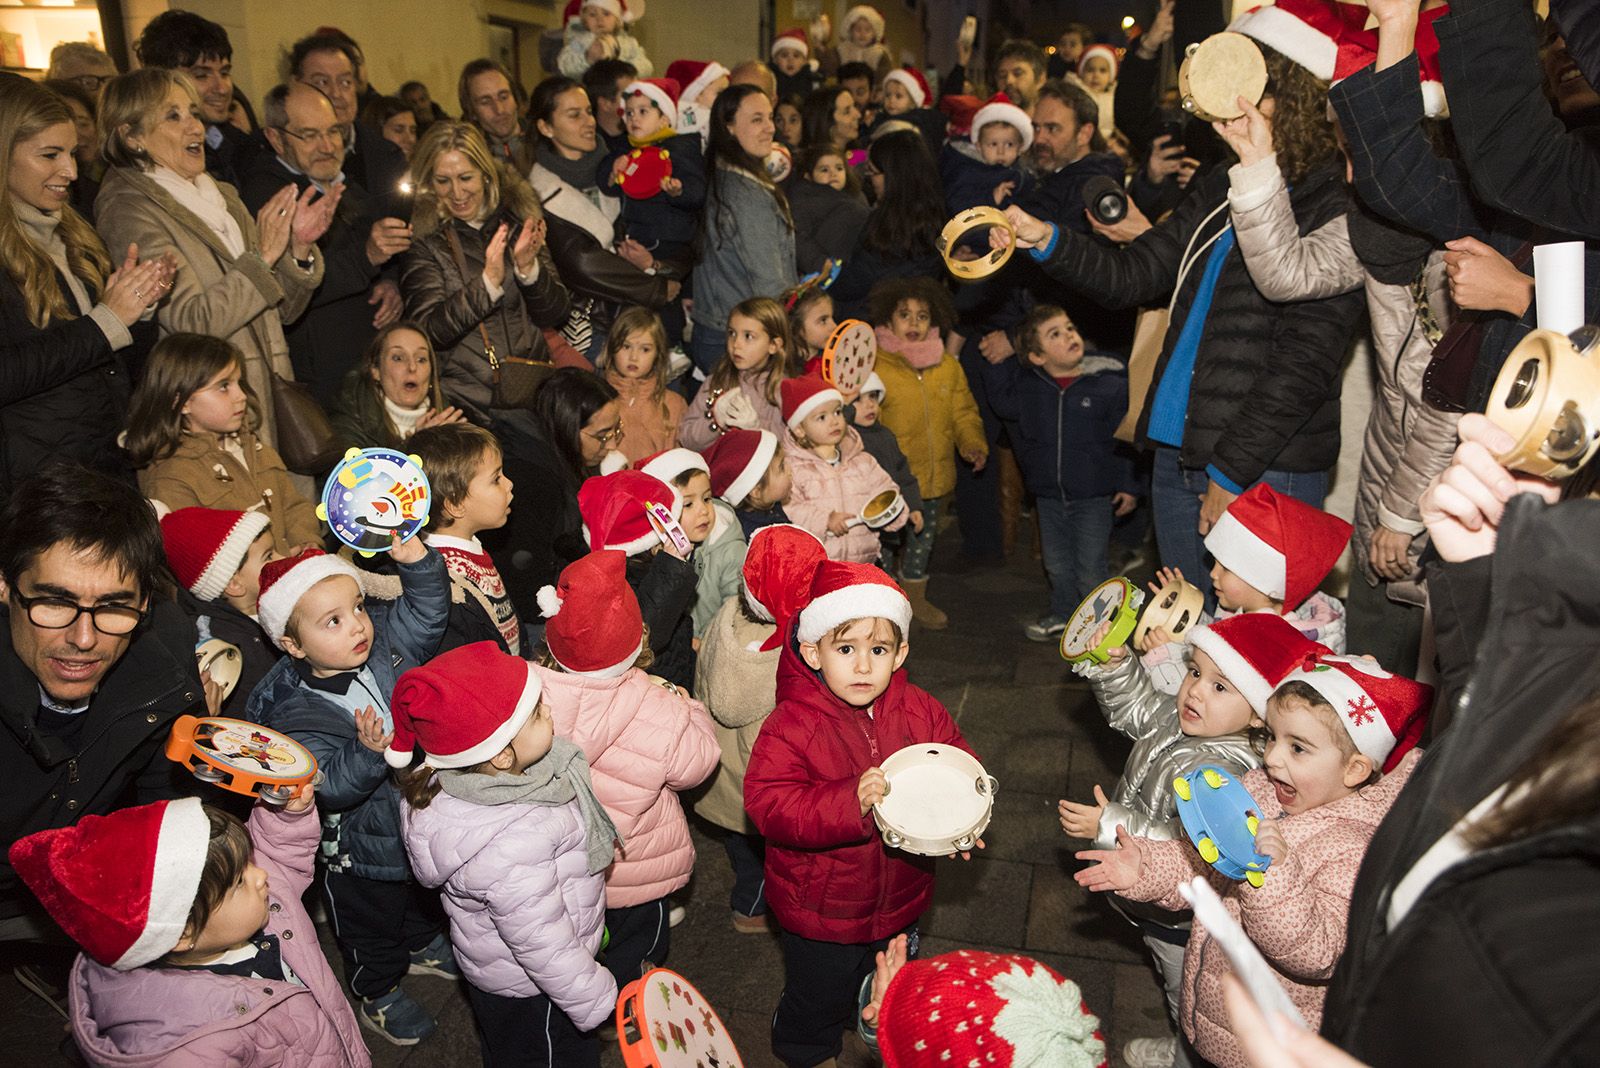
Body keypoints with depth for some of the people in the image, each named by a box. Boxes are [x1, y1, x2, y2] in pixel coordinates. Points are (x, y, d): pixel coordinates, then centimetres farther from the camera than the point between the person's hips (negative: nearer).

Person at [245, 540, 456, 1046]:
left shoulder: (388, 641, -15)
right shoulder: (296, 713, -29)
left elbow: (426, 611, -5)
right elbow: (332, 786, -32)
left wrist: (417, 562, -21)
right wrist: (368, 752, -49)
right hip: (364, 851, -5)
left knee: (427, 895, 33)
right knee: (372, 927, 21)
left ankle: (422, 945, 62)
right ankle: (377, 995, 48)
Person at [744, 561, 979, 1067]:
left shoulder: (918, 711, -12)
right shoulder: (792, 726, -26)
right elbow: (769, 805, -33)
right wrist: (850, 802, -44)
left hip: (899, 896, 5)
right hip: (819, 907, -4)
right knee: (819, 997, 20)